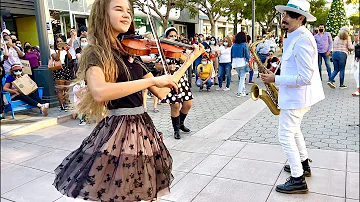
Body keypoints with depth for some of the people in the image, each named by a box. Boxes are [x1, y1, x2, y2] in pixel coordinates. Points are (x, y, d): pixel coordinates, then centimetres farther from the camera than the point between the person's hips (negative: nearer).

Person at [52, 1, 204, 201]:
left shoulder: (131, 52, 10)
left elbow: (161, 92, 9)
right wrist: (153, 80, -28)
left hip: (144, 127, 7)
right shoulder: (95, 53, -9)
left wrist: (190, 60, 10)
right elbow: (99, 92, -30)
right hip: (118, 131, -6)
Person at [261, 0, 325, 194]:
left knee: (286, 136, -3)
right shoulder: (295, 36, 9)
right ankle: (303, 165, 42)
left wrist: (275, 79, -22)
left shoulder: (302, 40, -24)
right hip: (296, 94, 11)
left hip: (296, 96, -11)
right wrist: (278, 75, 9)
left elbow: (304, 78, -28)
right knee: (294, 130, 24)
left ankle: (298, 181, 8)